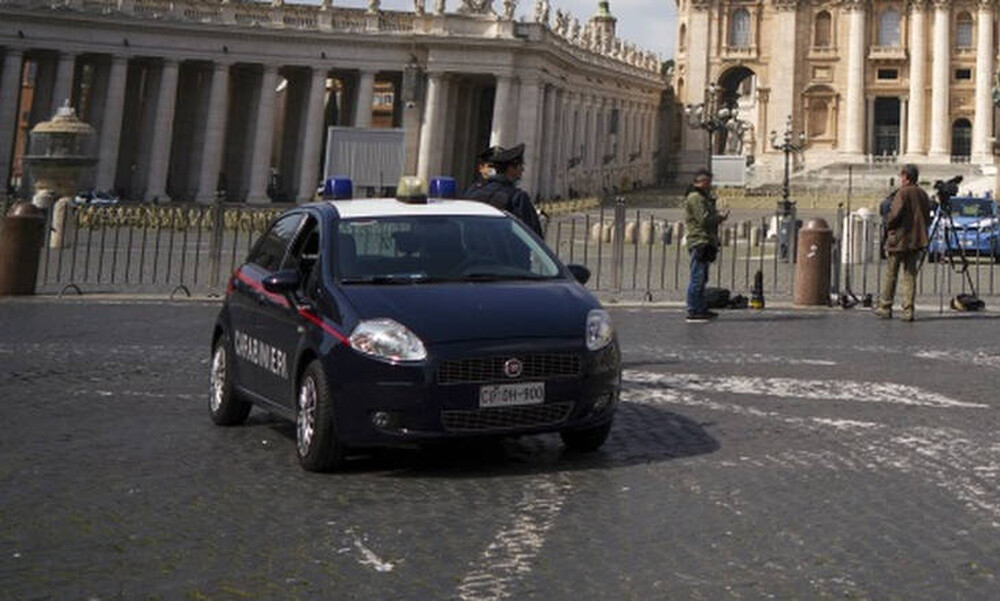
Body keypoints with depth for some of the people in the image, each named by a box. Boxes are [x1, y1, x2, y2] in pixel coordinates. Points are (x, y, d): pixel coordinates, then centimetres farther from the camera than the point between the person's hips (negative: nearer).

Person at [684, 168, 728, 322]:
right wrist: (721, 217, -6)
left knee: (701, 278, 16)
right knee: (697, 278, -10)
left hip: (705, 242, 11)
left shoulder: (703, 197, 21)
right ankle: (693, 312, -10)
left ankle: (702, 309, 24)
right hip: (699, 242, -11)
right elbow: (704, 220, -18)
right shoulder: (695, 198, -12)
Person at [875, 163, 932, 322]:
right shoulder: (923, 195, 9)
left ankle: (885, 307, 10)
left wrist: (888, 226, 0)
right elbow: (927, 216, 12)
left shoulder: (903, 193, -12)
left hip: (899, 239, -6)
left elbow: (894, 214, -18)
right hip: (916, 241, 6)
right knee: (910, 276, 7)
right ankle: (908, 311, 2)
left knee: (890, 275, 5)